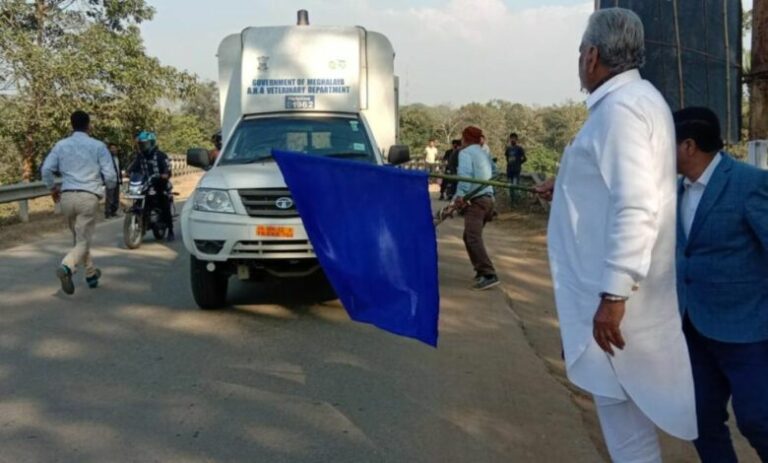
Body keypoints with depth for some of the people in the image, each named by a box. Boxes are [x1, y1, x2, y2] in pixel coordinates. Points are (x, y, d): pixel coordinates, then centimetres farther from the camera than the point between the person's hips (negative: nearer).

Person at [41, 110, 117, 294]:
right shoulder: (98, 146, 1)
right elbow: (110, 175, -2)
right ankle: (67, 267, -32)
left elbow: (46, 169, 1)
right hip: (88, 197, -4)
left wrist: (53, 188, 19)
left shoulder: (61, 145, 8)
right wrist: (110, 186, 21)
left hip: (67, 196, 4)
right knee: (83, 241, -5)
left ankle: (91, 273, 30)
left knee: (79, 238, 21)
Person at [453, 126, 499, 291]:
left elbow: (465, 174, -19)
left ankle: (489, 275, -26)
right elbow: (493, 173, 18)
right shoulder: (484, 154, 24)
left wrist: (460, 195, -26)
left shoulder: (466, 152, -3)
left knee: (474, 238, -17)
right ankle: (482, 271, 17)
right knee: (469, 237, 18)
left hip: (476, 200, -9)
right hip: (487, 198, 9)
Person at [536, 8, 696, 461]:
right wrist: (568, 185, 39)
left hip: (616, 287, -10)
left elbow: (634, 207, -28)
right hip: (620, 280, 10)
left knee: (620, 397, 1)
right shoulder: (634, 99, 13)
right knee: (626, 395, 20)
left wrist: (614, 294, -29)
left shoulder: (621, 106, -19)